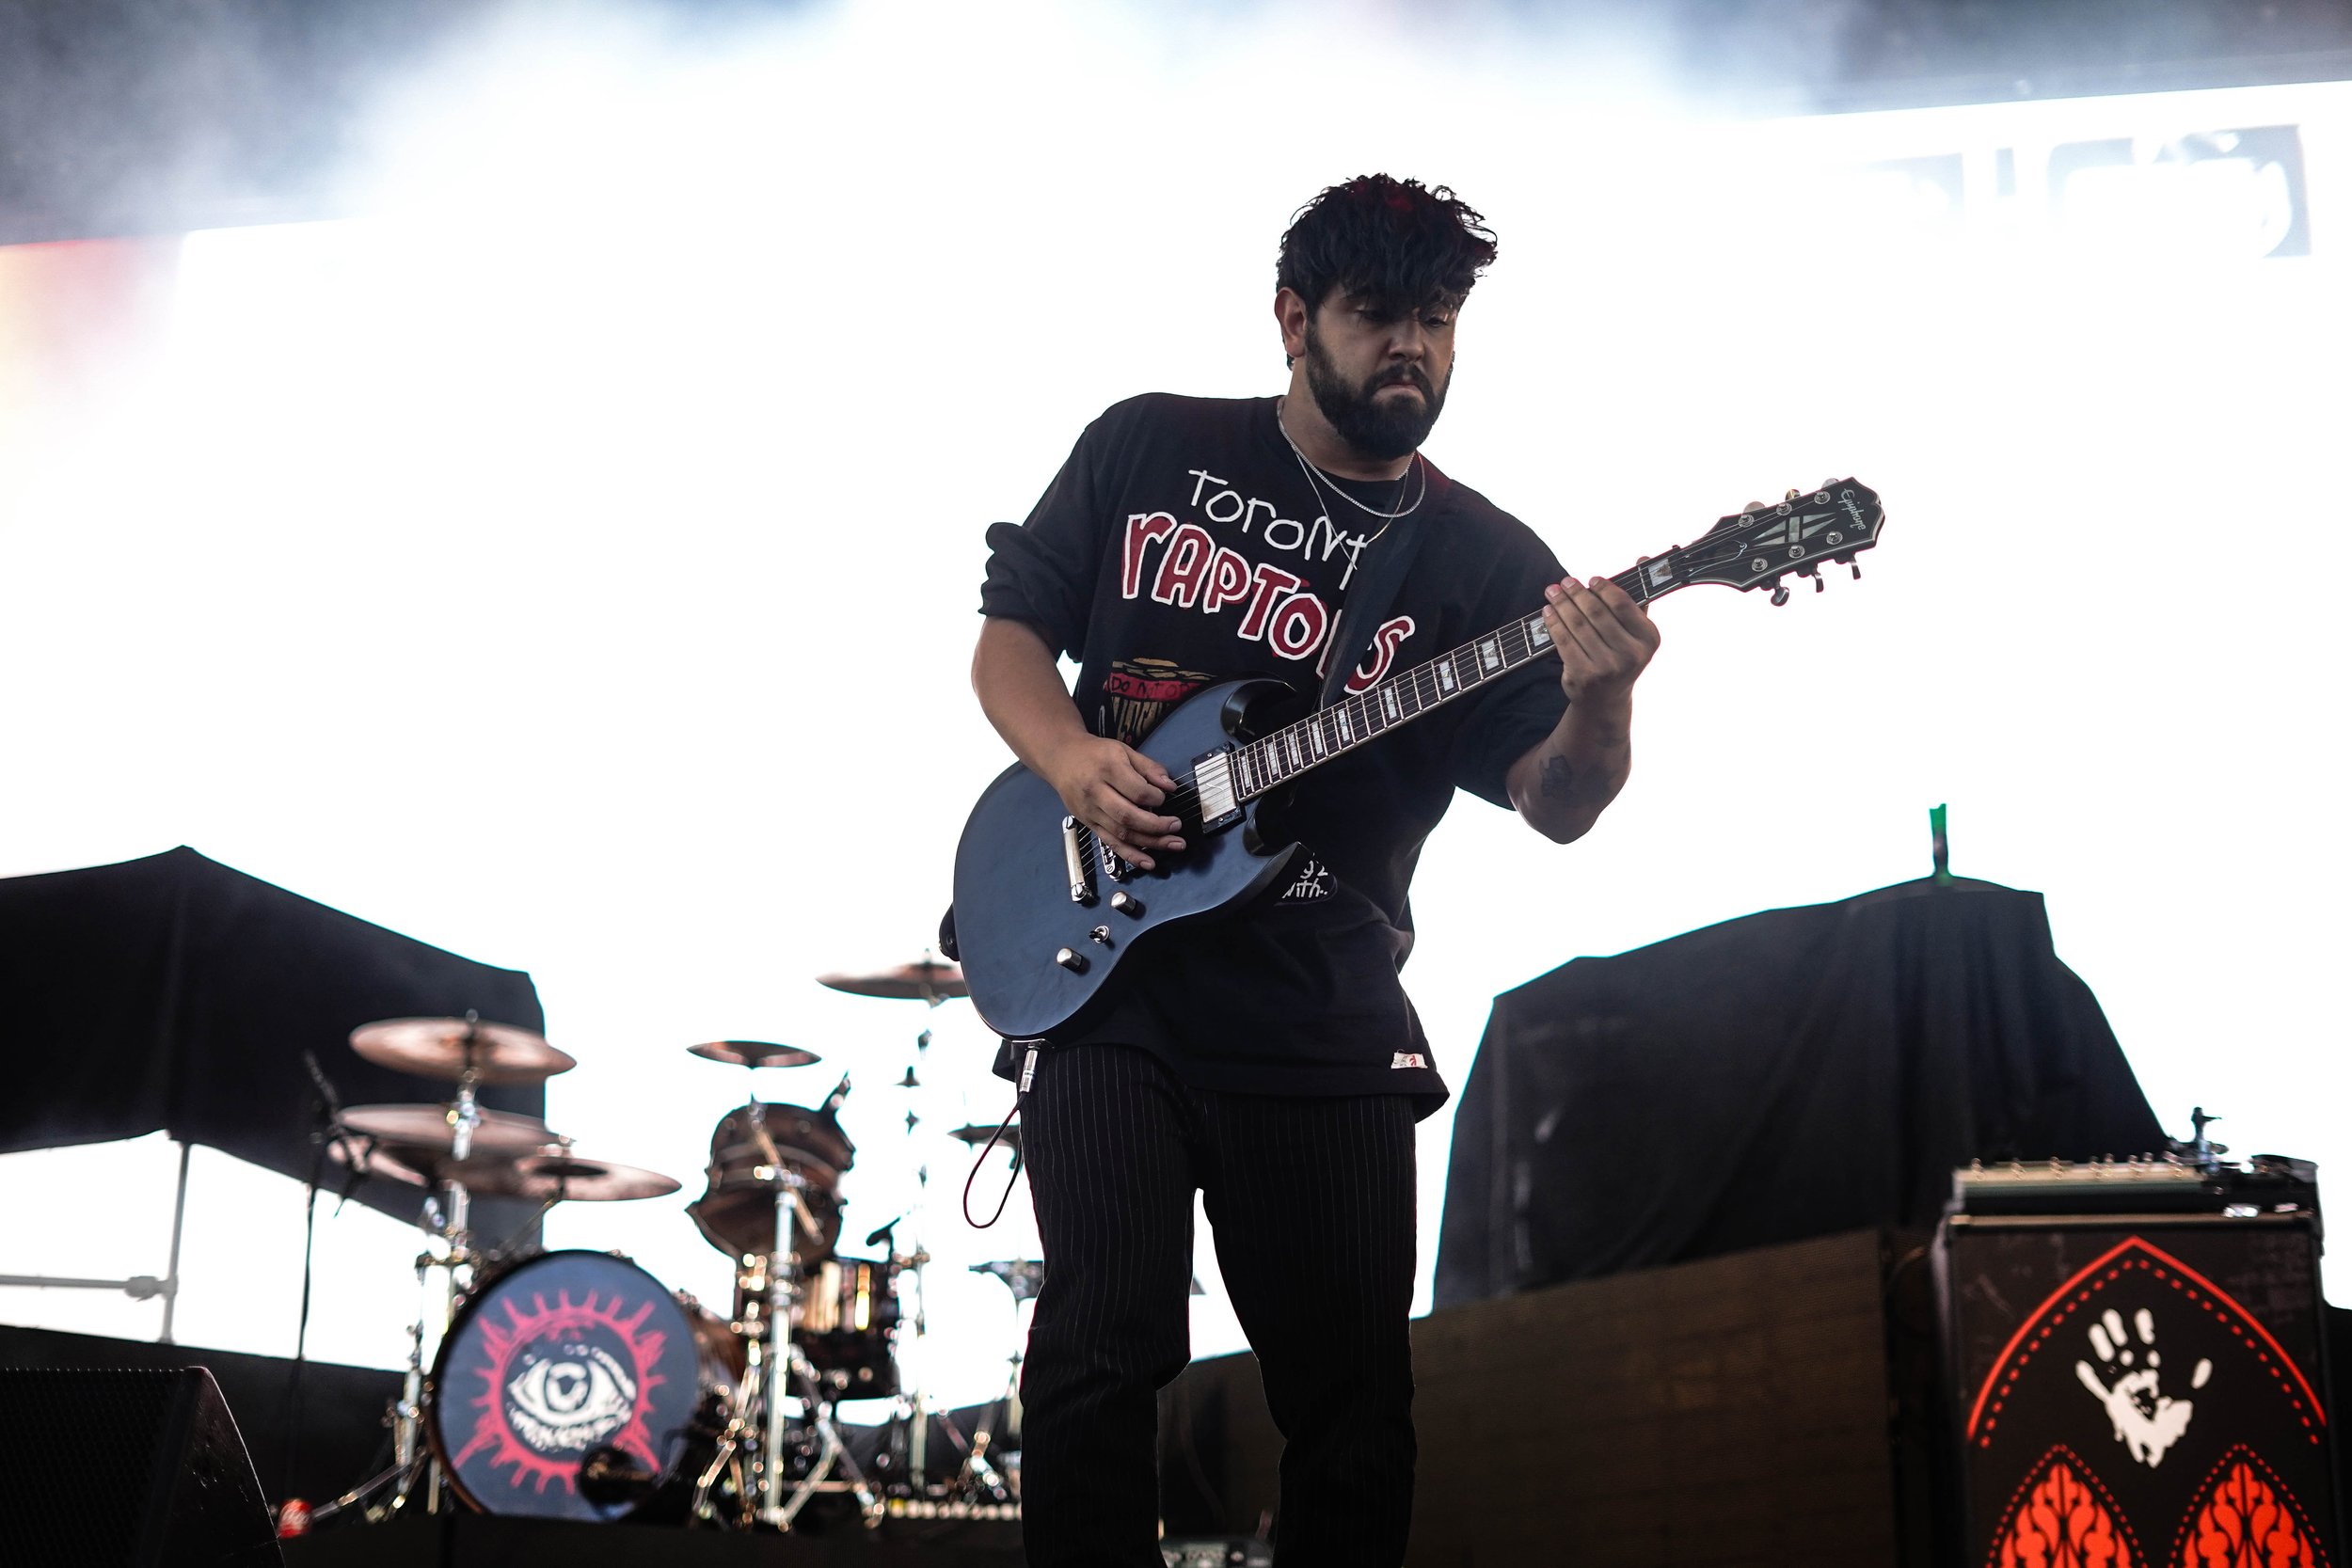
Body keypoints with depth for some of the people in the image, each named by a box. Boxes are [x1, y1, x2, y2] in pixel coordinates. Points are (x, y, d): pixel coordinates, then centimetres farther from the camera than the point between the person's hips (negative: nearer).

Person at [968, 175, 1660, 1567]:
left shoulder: (1484, 560, 1)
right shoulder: (1149, 448, 4)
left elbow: (1556, 805, -7)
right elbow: (1011, 629, 9)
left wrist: (1599, 699, -30)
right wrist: (1071, 759, -11)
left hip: (1322, 1024, 1)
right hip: (1105, 980, -1)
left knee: (1354, 1393, 7)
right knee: (1102, 1348, -9)